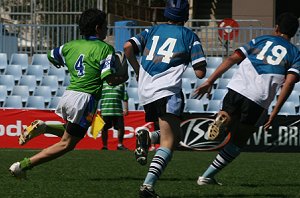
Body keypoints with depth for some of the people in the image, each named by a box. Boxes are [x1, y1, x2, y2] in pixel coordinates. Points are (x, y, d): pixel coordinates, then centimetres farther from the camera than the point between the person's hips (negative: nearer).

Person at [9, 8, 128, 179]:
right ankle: (24, 165, -12)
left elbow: (52, 56, 29)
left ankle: (44, 127, 4)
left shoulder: (71, 45, 13)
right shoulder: (105, 48, -6)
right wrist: (124, 78, 7)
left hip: (68, 94, 7)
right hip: (85, 99, -7)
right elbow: (110, 79, -14)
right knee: (66, 144, -1)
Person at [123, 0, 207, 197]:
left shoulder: (152, 31, 18)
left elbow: (128, 47, 3)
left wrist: (138, 70, 17)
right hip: (168, 90, -5)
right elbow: (200, 72, 2)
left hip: (145, 91, 5)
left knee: (175, 134, 23)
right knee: (168, 141, -9)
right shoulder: (190, 36, 9)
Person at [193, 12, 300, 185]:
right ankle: (207, 176, 9)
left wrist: (210, 82, 7)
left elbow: (232, 59, 9)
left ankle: (222, 120, -14)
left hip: (237, 88, 1)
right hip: (259, 100, -1)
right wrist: (275, 113, -3)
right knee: (238, 141, 15)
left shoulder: (261, 40, 20)